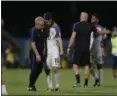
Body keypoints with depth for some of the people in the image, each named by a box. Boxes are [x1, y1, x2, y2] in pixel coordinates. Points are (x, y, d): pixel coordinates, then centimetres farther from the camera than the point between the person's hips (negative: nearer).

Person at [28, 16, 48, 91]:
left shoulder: (43, 30, 5)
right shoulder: (34, 31, -16)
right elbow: (33, 44, -19)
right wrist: (37, 55, -22)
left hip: (41, 52, 7)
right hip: (35, 53, -7)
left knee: (39, 69, 10)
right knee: (34, 69, -4)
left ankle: (32, 84, 23)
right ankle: (31, 86, 7)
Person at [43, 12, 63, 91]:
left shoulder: (56, 27, 3)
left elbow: (59, 39, 8)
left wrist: (61, 50, 3)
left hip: (54, 49, -1)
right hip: (46, 50, 1)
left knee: (55, 68, -13)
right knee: (47, 69, 2)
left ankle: (57, 85, -3)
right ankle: (50, 86, 10)